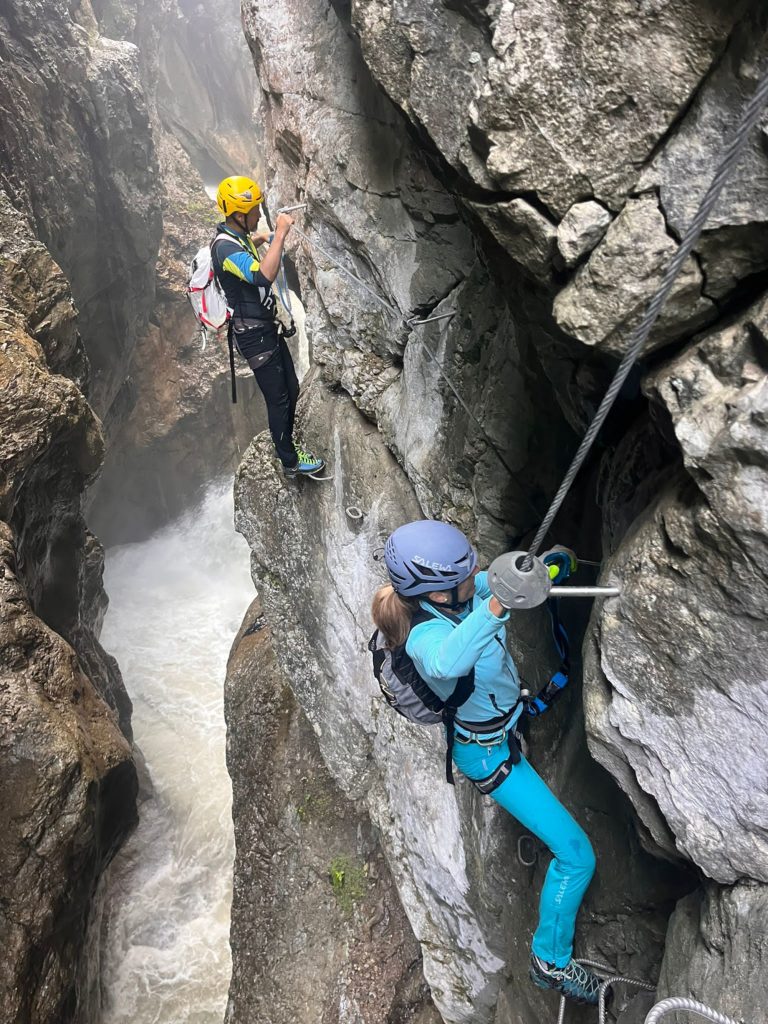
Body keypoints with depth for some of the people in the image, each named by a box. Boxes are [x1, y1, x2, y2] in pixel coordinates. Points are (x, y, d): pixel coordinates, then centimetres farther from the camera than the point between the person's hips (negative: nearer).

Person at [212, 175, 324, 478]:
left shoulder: (237, 236, 9)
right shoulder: (225, 247, -22)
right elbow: (263, 276, -40)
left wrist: (260, 238, 23)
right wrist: (280, 234, -33)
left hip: (268, 327, 10)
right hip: (254, 336, -10)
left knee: (291, 389, 17)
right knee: (278, 399, -1)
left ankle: (286, 444, 34)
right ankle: (290, 462, 13)